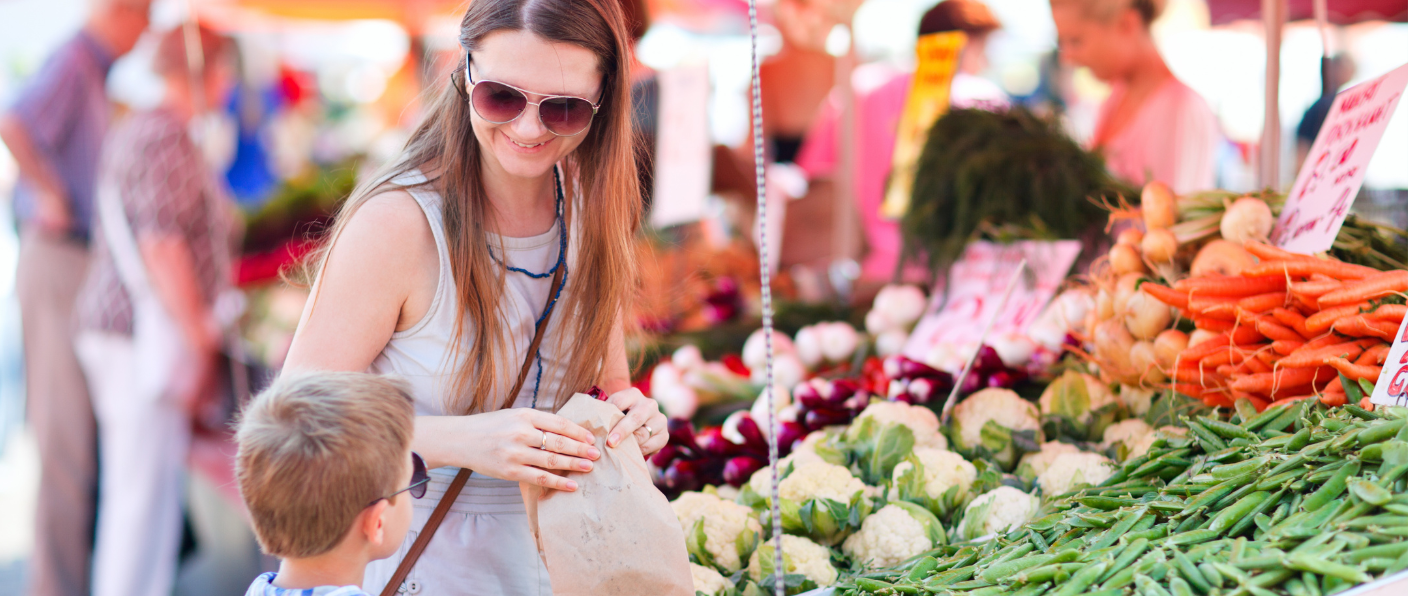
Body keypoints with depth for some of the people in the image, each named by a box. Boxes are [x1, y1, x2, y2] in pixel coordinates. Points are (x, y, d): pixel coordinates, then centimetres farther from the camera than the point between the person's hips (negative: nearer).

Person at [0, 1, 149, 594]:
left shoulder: (92, 68, 15)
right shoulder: (73, 62, -14)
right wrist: (51, 194, -20)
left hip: (79, 255, 10)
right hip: (59, 256, -10)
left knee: (71, 421, 16)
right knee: (65, 423, -6)